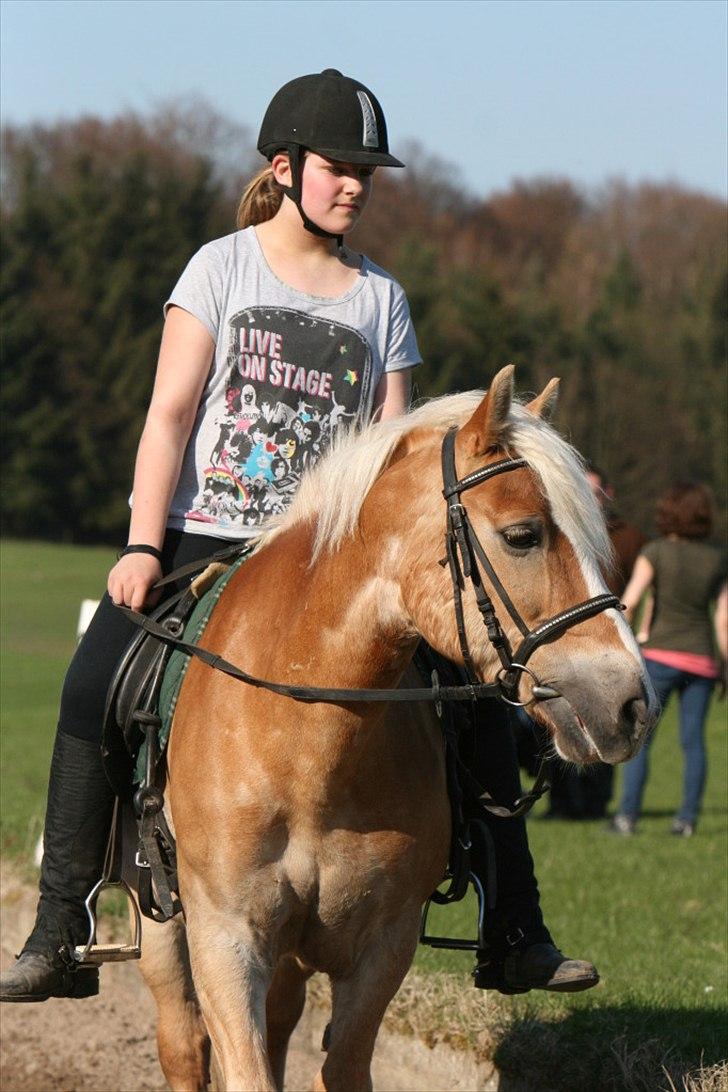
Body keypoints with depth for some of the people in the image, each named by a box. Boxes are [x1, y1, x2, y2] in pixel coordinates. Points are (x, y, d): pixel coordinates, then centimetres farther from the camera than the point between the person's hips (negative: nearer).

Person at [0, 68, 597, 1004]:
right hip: (200, 539, -2)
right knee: (92, 695, -24)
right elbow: (170, 412, -3)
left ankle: (514, 938, -2)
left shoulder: (380, 298, 11)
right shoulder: (223, 267, 4)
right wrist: (142, 548, -13)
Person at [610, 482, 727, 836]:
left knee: (639, 738, -1)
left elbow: (629, 601, -13)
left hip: (662, 655, -3)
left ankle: (627, 816, -8)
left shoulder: (656, 552, -5)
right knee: (693, 741, 7)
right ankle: (688, 817, 2)